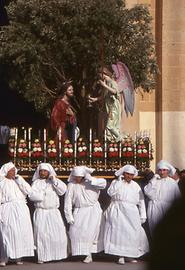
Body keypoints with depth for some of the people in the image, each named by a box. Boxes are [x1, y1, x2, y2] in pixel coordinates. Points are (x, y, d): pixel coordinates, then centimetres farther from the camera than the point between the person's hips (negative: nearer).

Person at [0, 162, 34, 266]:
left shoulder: (18, 182, 17)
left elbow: (28, 191, 2)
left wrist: (19, 179, 0)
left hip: (21, 210, 4)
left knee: (22, 233, 0)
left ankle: (18, 257, 6)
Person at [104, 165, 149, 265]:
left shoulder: (135, 186, 13)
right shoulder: (116, 182, 7)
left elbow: (141, 201, 14)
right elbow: (110, 192, -12)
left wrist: (143, 215, 9)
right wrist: (119, 181, -11)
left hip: (131, 212, 3)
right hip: (118, 211, -3)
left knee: (132, 234, -2)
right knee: (119, 232, -11)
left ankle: (129, 255, 10)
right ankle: (121, 256, -8)